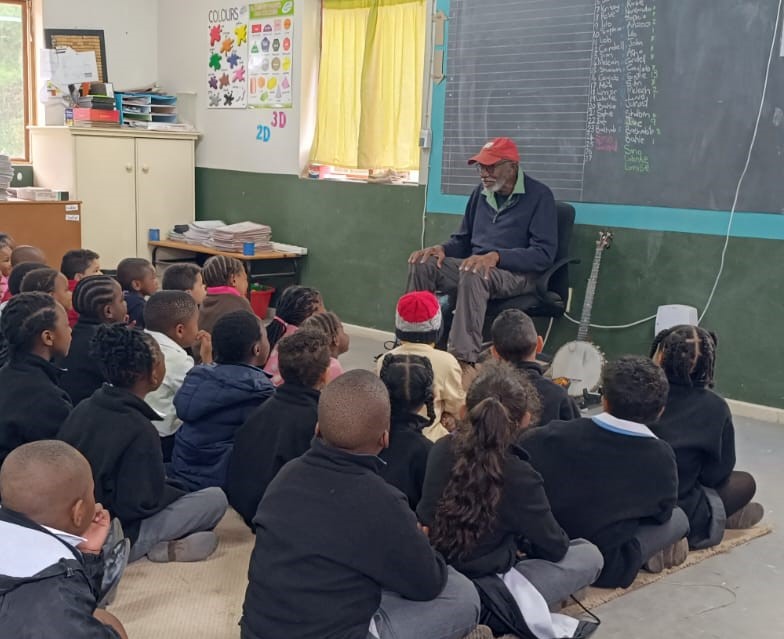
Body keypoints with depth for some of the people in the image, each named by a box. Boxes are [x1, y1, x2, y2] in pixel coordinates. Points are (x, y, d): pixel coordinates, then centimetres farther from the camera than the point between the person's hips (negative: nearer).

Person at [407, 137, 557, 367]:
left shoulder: (539, 195, -6)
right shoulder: (481, 193, 14)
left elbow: (544, 253, -15)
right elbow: (463, 240, 22)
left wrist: (496, 257, -27)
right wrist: (442, 248, -2)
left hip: (518, 274, -6)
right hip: (475, 264, 7)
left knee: (472, 274, -38)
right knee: (421, 265, -16)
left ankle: (464, 359, -42)